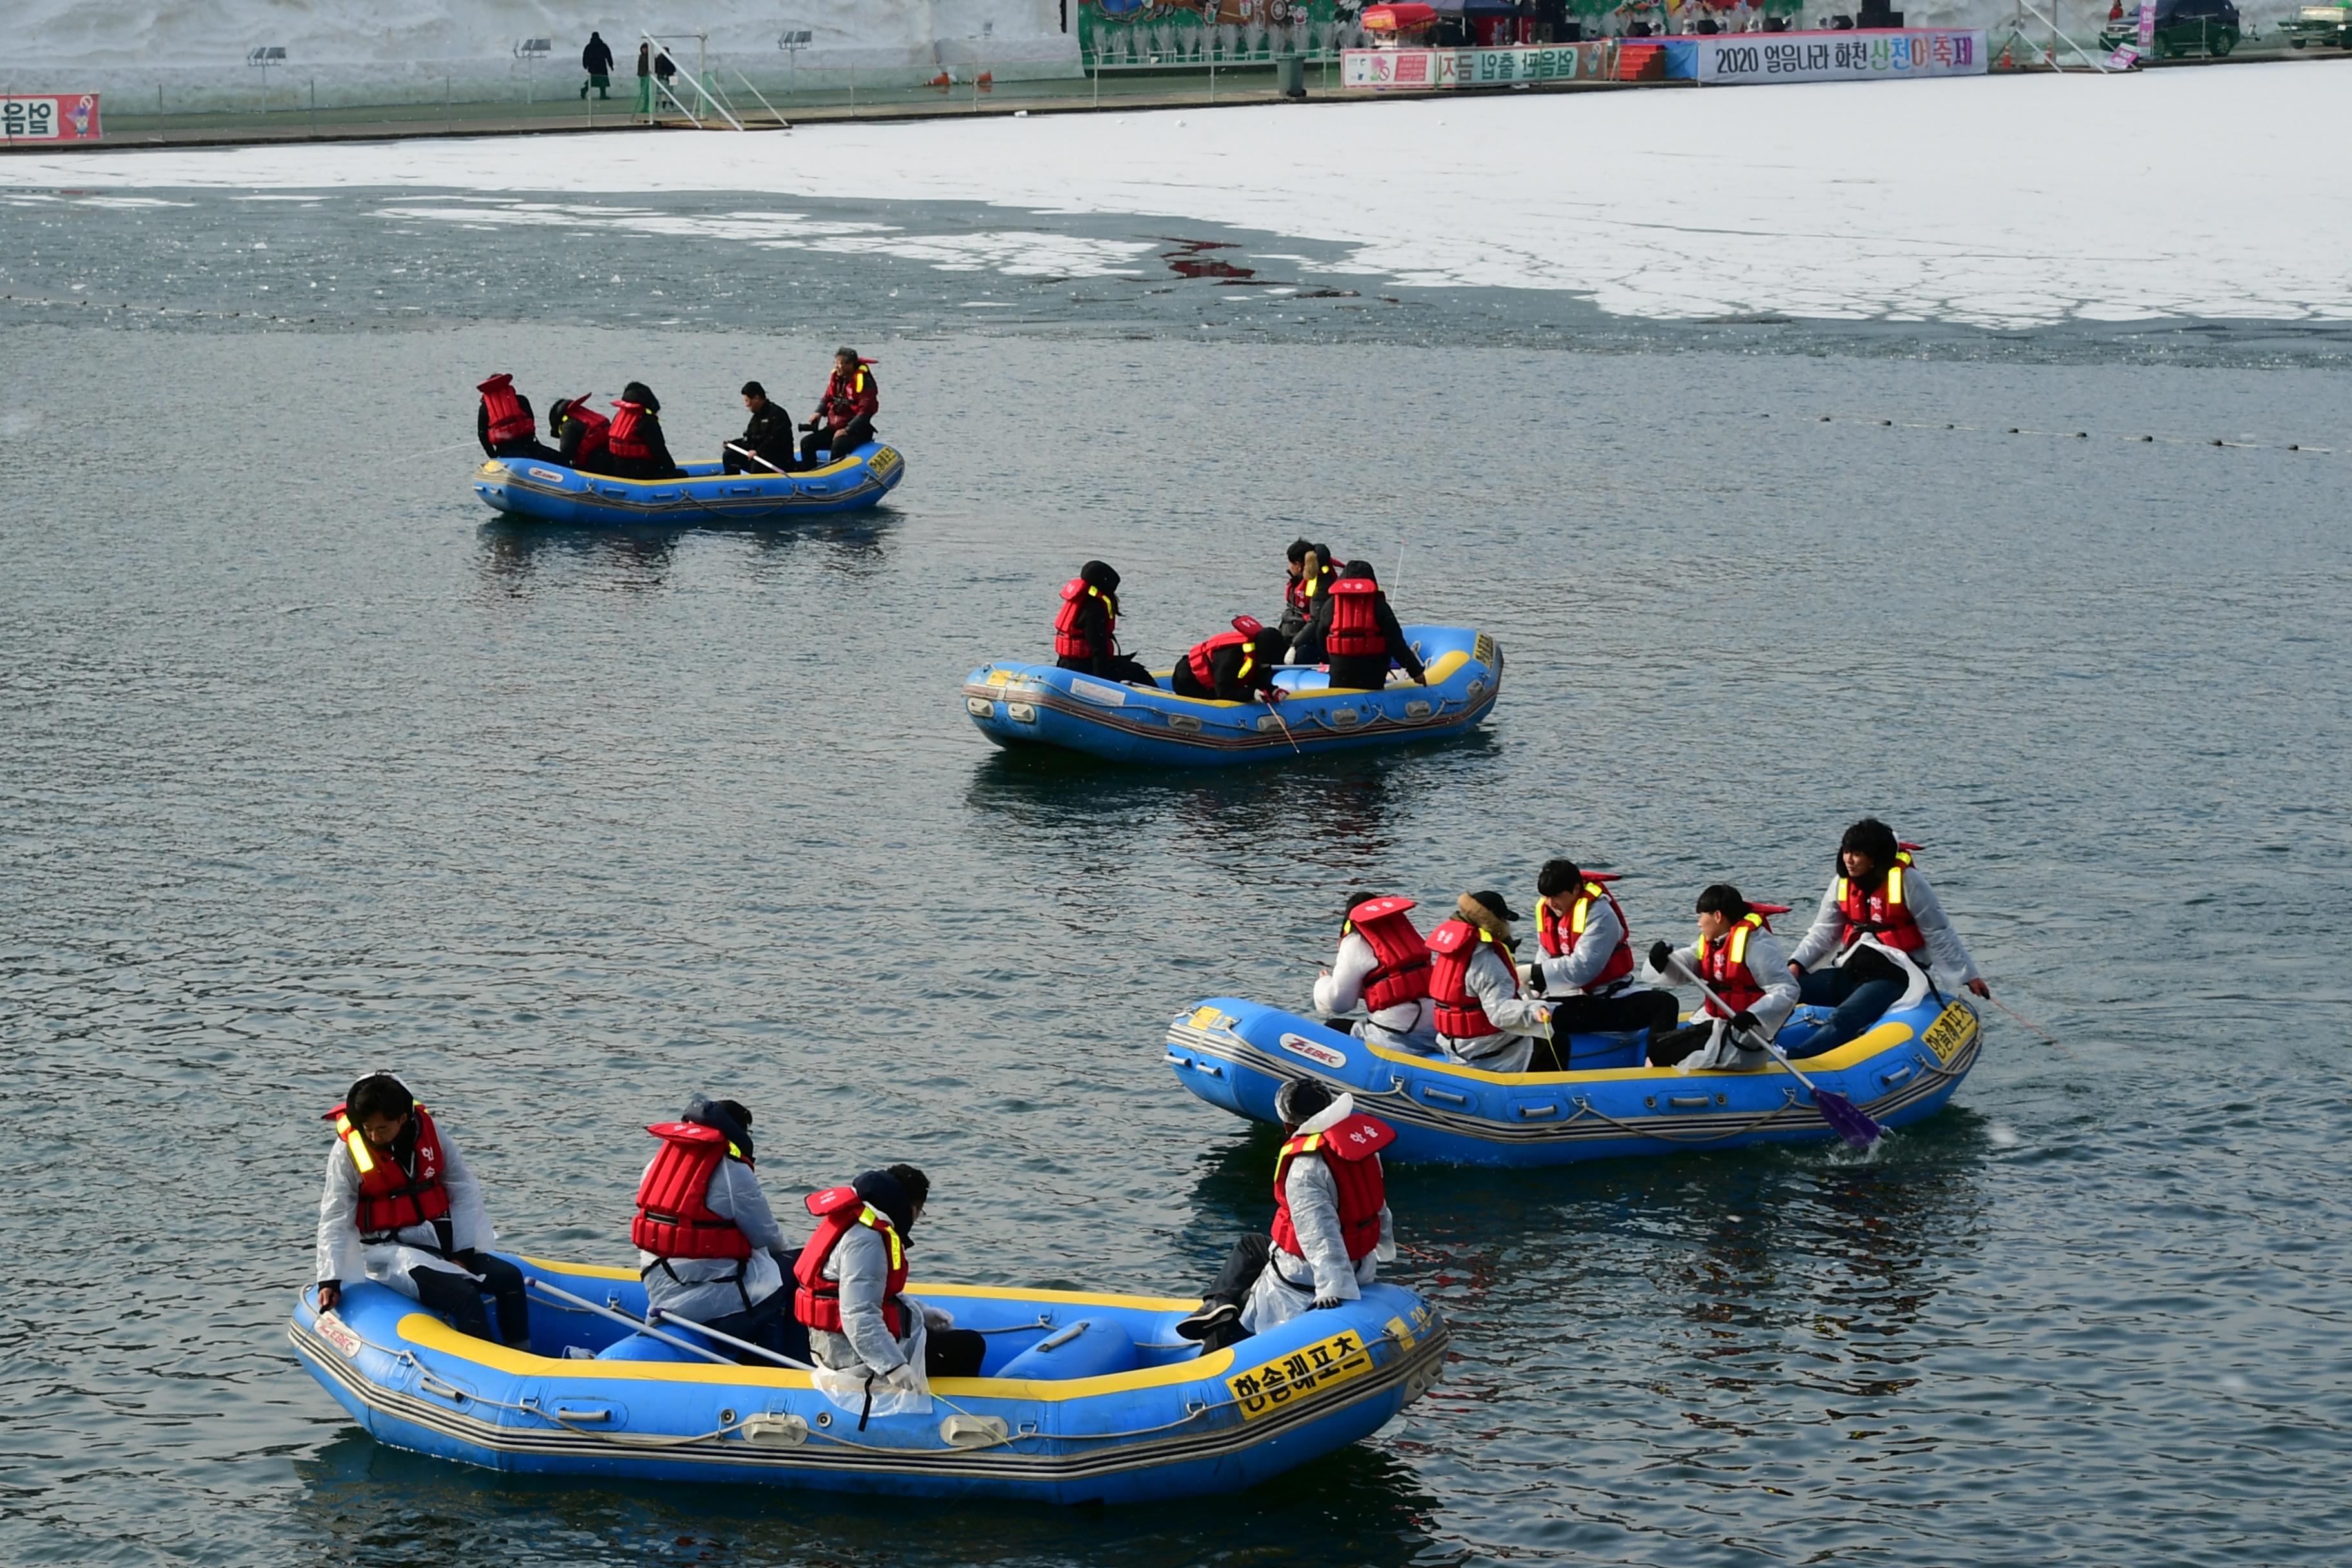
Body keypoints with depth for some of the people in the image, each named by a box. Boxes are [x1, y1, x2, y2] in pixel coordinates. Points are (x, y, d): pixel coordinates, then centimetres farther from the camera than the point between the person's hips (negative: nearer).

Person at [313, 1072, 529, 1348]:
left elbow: (464, 1193, 2)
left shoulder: (431, 1134, -2)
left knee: (510, 1277, -12)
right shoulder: (347, 1152, -9)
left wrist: (462, 1255, -5)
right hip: (390, 1252, -5)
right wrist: (329, 1280, -15)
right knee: (463, 1294, -27)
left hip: (443, 1246, 5)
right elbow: (334, 1221, -7)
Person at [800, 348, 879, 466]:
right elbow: (827, 398, 23)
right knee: (807, 443, -10)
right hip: (834, 428, 8)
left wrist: (847, 430, -23)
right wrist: (819, 413, 2)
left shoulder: (864, 381, -13)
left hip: (856, 430, -8)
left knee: (838, 446, -37)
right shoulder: (837, 377, 9)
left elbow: (865, 412, -18)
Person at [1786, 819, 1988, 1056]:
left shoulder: (1906, 880, -9)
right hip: (1850, 971, 8)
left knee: (1843, 1021, -33)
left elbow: (1939, 934, -3)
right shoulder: (1842, 882, 8)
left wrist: (1968, 975, -1)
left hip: (1893, 977, -8)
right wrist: (1797, 965, -3)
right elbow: (1823, 932, 13)